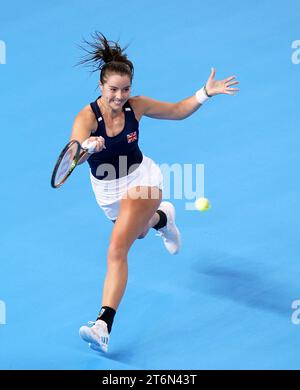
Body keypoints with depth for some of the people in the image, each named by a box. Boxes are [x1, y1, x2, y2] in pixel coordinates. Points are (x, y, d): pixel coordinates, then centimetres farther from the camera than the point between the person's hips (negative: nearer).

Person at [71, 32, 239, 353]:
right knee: (139, 232, 32)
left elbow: (177, 111, 3)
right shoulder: (86, 117, -24)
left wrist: (205, 93, -11)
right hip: (107, 190, 2)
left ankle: (103, 326, -27)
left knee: (117, 250, -21)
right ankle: (162, 217, 70)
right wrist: (88, 146, -65)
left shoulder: (136, 106, -15)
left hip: (140, 178, -2)